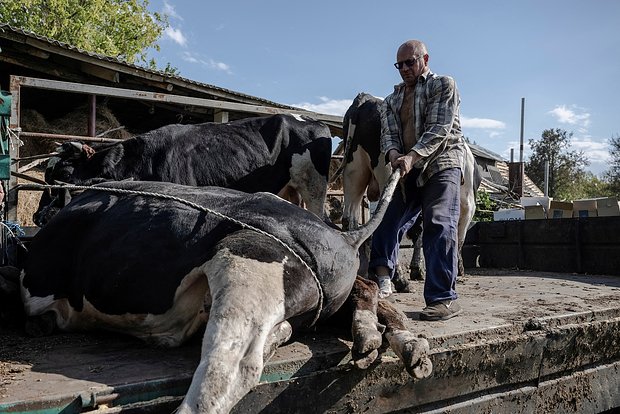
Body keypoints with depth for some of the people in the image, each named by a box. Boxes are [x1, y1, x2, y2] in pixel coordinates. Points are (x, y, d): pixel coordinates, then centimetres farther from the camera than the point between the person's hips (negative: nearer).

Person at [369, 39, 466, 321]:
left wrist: (412, 156, -23)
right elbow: (388, 132, 7)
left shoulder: (443, 85, 5)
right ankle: (381, 282, 6)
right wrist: (393, 153, -17)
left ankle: (444, 299, -11)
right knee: (387, 222, -2)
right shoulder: (393, 99, 21)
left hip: (442, 164, -6)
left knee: (440, 227, -14)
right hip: (408, 170, 6)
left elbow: (440, 129, -9)